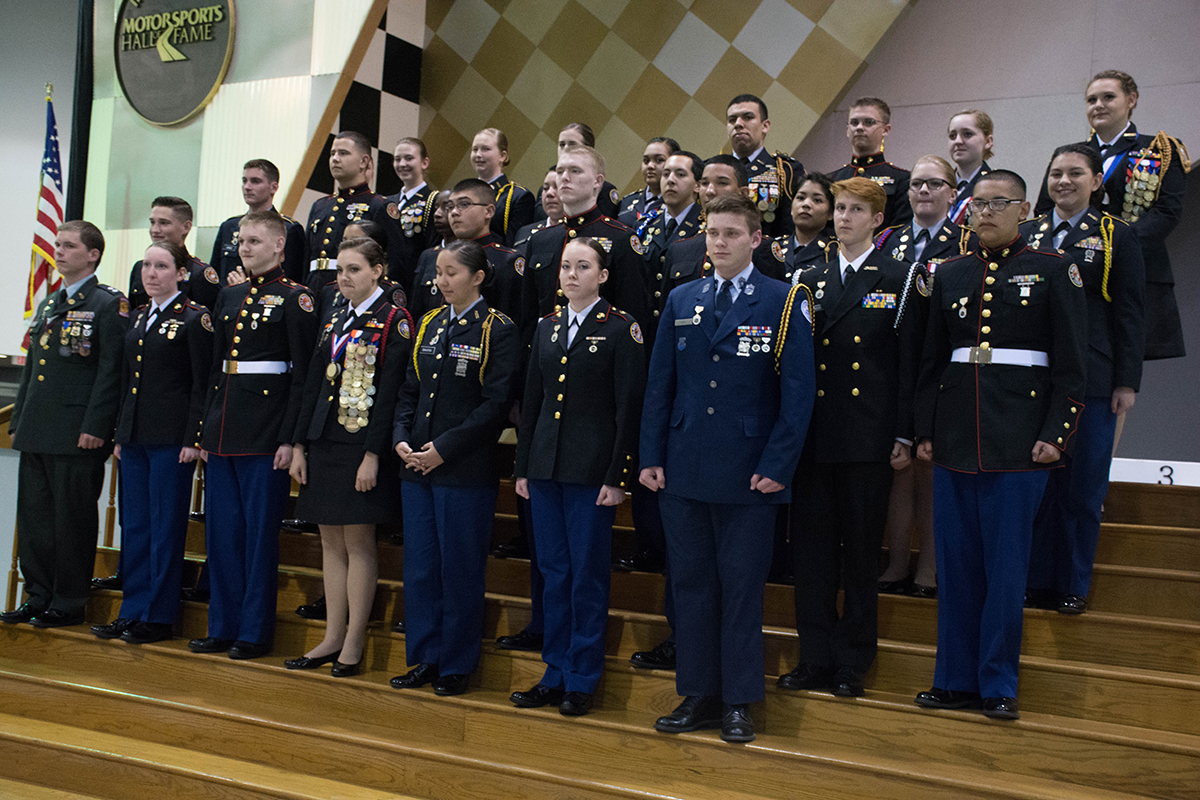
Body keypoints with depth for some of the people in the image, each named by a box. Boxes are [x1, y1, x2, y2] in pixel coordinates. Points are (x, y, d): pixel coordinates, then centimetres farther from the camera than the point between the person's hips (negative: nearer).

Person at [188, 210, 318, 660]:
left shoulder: (294, 298, -5)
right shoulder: (229, 297, 15)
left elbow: (303, 375, -10)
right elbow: (215, 368, 18)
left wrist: (290, 438, -16)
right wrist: (205, 429, 13)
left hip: (265, 433, -7)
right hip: (223, 430, 7)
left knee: (260, 531, -1)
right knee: (221, 529, 10)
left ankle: (255, 633, 9)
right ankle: (223, 627, 21)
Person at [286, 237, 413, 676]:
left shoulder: (394, 321, -7)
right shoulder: (333, 318, 14)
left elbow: (389, 392, -12)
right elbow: (314, 383, 13)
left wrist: (373, 455, -17)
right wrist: (299, 445, 9)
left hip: (363, 446, -7)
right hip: (324, 443, 7)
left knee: (358, 542, 0)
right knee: (331, 542, 10)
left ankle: (354, 643, 9)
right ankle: (333, 638, 19)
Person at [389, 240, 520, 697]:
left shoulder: (498, 331, -6)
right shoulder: (428, 325, 13)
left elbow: (496, 403, -12)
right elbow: (410, 390, 15)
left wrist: (444, 448, -15)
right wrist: (402, 439, -1)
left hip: (466, 470, -6)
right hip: (417, 466, 6)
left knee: (459, 569, 2)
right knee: (418, 567, 10)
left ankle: (457, 665, 16)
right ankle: (424, 659, 23)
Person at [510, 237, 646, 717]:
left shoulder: (620, 329, -5)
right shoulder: (548, 328, 12)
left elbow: (629, 408, -8)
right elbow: (532, 401, 15)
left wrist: (617, 477, -13)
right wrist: (523, 467, 11)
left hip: (591, 471, -5)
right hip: (545, 467, 6)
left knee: (587, 574, 2)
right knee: (553, 571, 11)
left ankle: (582, 680, 14)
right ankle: (555, 674, 21)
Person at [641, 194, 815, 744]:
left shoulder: (784, 303, -1)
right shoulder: (681, 302, 10)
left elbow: (798, 392, -6)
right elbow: (659, 384, 11)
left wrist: (777, 466, -12)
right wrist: (651, 456, 4)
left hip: (749, 472, -4)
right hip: (684, 469, 4)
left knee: (742, 586, 4)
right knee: (691, 582, 9)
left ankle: (738, 702, 17)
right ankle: (698, 695, 22)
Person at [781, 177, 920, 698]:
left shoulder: (900, 281, 3)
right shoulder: (811, 281, 13)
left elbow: (908, 365, -1)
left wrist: (904, 434, -6)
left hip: (868, 439, -3)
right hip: (814, 435, 4)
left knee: (861, 552, 4)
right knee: (810, 548, 5)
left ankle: (852, 663, 16)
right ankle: (815, 659, 16)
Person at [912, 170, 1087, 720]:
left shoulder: (1053, 271, 2)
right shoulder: (950, 274, 12)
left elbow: (1071, 366, -2)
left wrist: (1055, 435, -9)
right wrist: (925, 430, 8)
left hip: (1018, 439, -3)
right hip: (955, 438, 4)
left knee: (1007, 566, 1)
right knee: (956, 564, 8)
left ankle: (998, 684, 13)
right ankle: (955, 678, 19)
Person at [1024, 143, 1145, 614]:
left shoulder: (1117, 236, 4)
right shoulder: (1026, 235, 11)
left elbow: (1130, 315, 1)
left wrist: (1127, 382, -6)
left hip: (1091, 378, -2)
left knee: (1082, 486, 3)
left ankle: (1073, 587, 15)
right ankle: (1036, 579, 17)